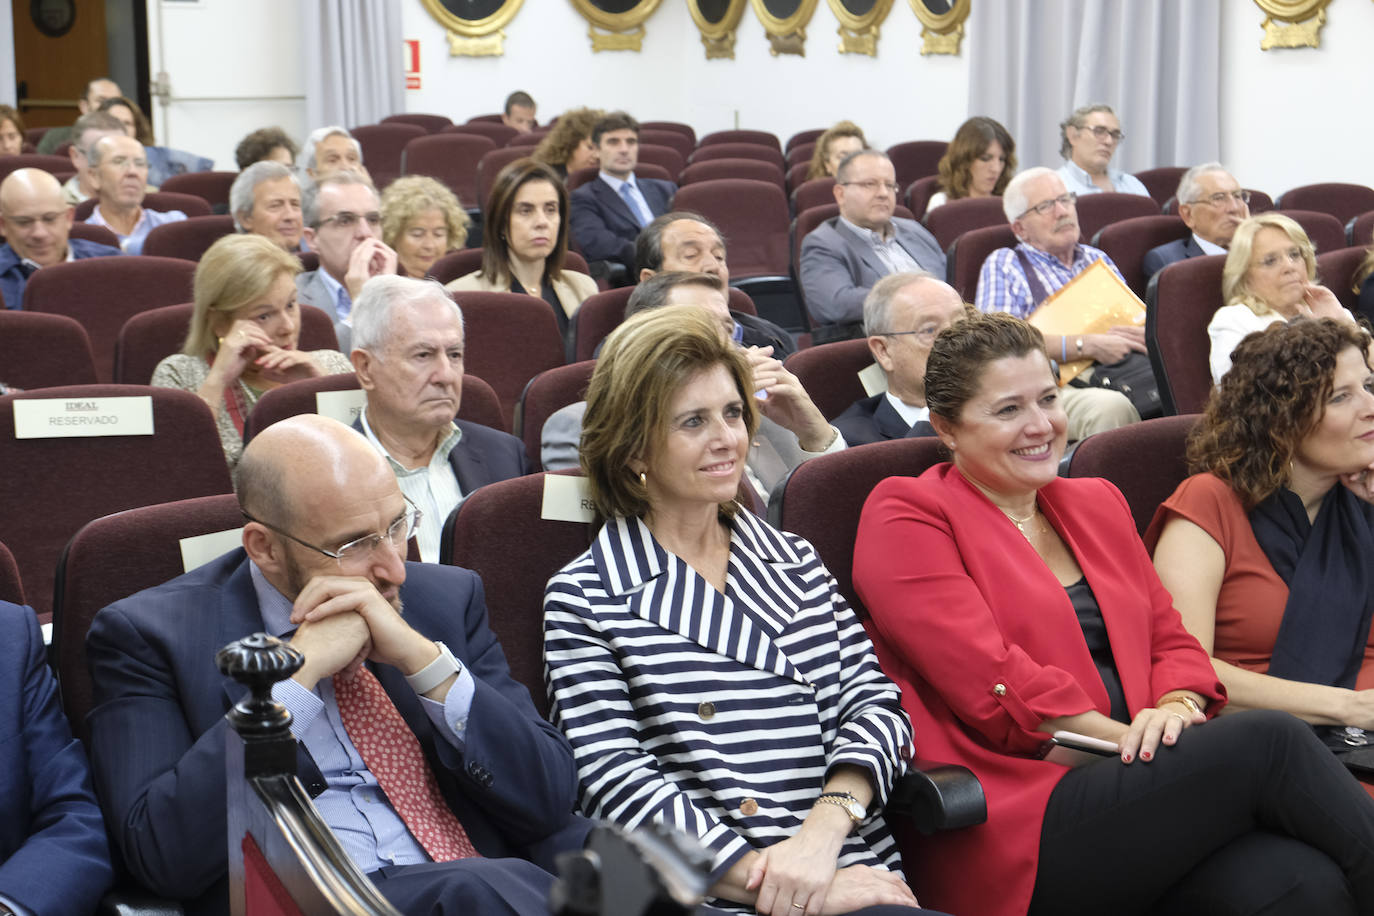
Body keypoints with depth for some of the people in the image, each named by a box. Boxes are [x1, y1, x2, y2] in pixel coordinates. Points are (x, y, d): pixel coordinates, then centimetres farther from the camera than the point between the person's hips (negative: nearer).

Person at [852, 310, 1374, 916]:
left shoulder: (1096, 503, 23)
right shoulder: (906, 515, 1)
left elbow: (1171, 641, 19)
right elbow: (998, 687, -9)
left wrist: (1174, 708, -4)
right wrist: (1133, 738, -10)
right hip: (1011, 829, -6)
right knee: (1269, 742, -23)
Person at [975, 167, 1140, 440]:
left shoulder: (1097, 259, 28)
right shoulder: (1003, 264, 10)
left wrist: (1138, 335, -4)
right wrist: (1088, 346, -13)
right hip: (1059, 388, -5)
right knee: (1110, 407, -38)